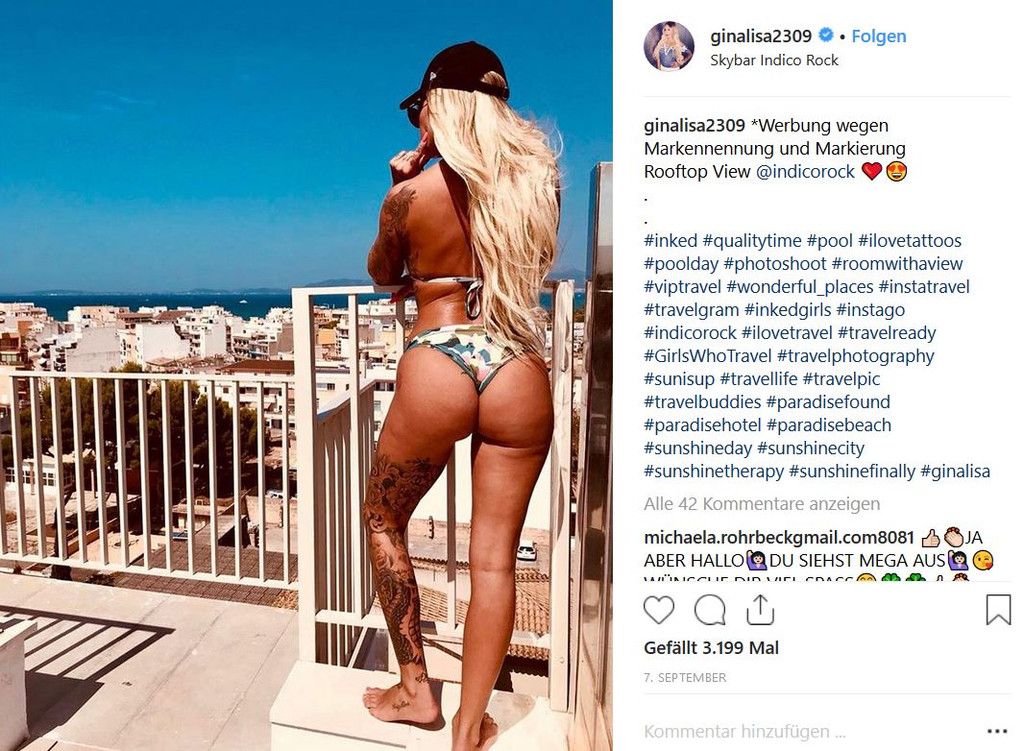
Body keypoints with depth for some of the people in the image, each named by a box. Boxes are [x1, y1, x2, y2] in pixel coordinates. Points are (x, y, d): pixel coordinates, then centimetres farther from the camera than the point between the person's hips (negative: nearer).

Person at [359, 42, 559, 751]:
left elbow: (383, 274, 16)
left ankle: (415, 689, 31)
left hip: (437, 369, -3)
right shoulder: (537, 177, 7)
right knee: (494, 557, 10)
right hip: (520, 373, 3)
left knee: (384, 523, 22)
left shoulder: (411, 194, -2)